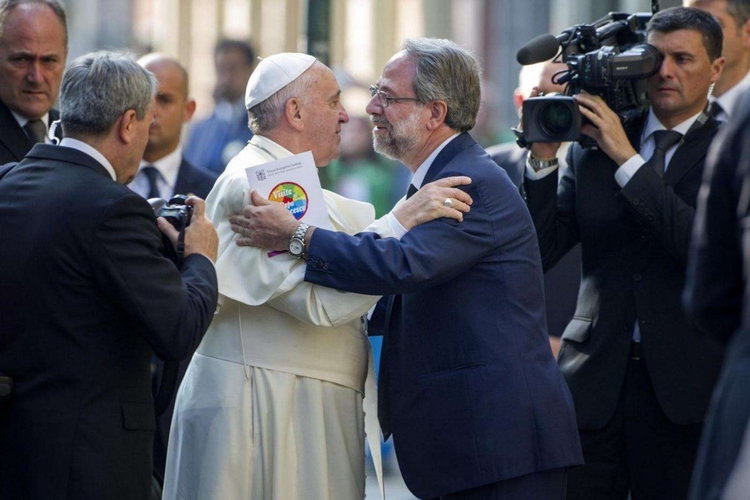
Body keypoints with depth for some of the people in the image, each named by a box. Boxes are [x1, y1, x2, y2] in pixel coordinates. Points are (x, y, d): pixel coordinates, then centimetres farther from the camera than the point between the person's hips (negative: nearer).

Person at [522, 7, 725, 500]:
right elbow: (541, 253, 6)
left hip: (684, 385, -2)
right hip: (596, 380, 2)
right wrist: (544, 157, -6)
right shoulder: (590, 149, 11)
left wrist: (627, 159, -15)